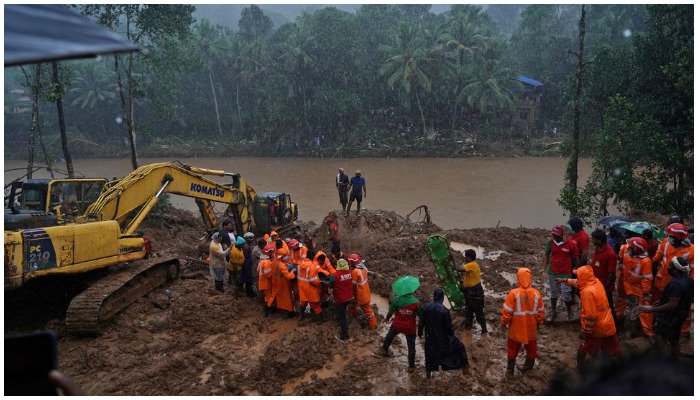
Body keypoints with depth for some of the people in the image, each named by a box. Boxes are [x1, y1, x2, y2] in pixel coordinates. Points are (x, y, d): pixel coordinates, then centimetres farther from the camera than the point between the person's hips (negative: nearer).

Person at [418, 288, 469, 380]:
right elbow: (448, 326, -14)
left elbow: (421, 321, -2)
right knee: (459, 347, 17)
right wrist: (452, 333, 7)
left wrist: (420, 332, 15)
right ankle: (465, 369, 24)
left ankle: (428, 374, 35)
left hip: (430, 336, 4)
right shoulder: (444, 310, -24)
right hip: (443, 337, -3)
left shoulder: (426, 307, -13)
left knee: (430, 353, 24)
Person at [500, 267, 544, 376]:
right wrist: (539, 323, 19)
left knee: (513, 349, 13)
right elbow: (541, 311, 2)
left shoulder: (513, 293, -21)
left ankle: (510, 370, 21)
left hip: (516, 328, -2)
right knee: (531, 347, 23)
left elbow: (507, 311, -16)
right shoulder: (536, 293, -10)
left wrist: (503, 323, 0)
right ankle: (529, 365, 38)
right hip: (531, 328, 3)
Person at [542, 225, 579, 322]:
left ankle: (569, 312, 30)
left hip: (565, 274, -3)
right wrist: (544, 268, -4)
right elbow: (547, 255, 3)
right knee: (553, 293, 16)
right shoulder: (550, 241, -10)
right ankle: (553, 312, 33)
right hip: (552, 272, 3)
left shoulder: (571, 244, -18)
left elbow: (575, 259, -4)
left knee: (566, 295, 4)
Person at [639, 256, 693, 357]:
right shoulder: (687, 279, 2)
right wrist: (662, 301, 16)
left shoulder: (676, 284, -30)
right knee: (674, 339, 21)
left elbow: (672, 305, -30)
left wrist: (652, 309, -26)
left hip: (670, 316, -10)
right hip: (679, 315, 10)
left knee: (660, 339, -5)